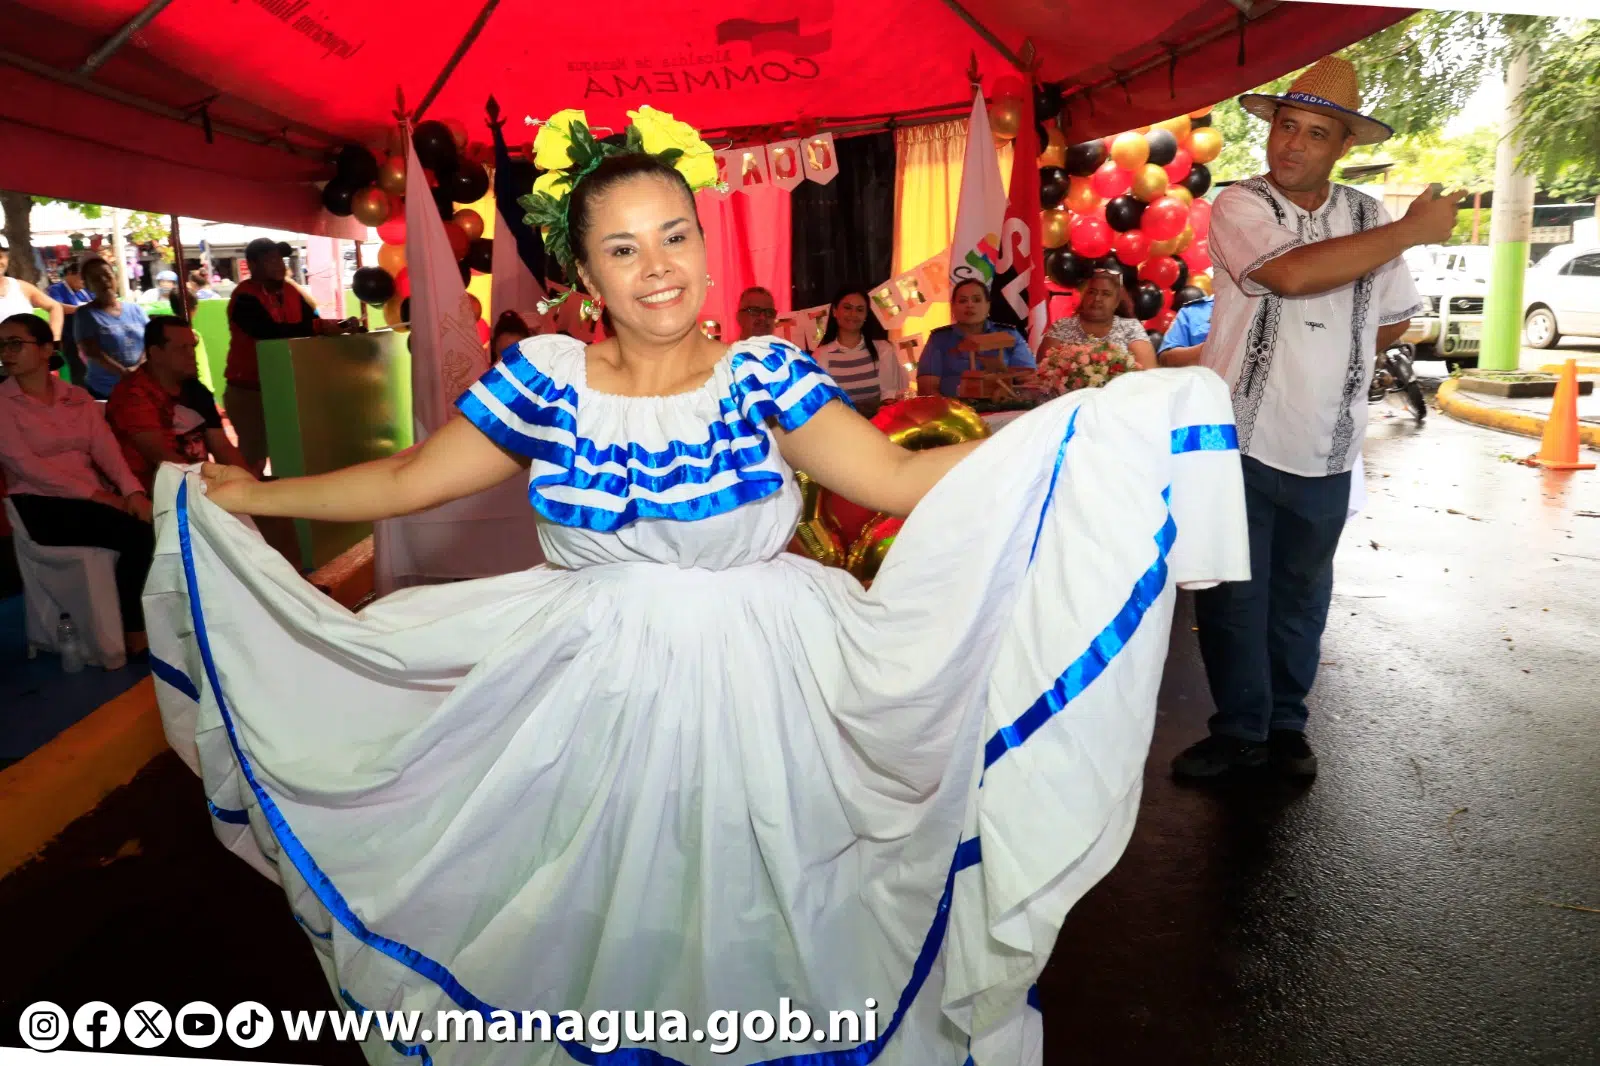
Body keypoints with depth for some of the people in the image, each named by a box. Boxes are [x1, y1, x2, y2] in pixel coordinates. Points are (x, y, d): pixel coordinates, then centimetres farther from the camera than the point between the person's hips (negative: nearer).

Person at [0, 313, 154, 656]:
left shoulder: (78, 398, 15)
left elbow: (106, 448, 2)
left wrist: (133, 490, -18)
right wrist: (96, 494, -19)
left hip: (94, 497, 4)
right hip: (40, 505, -4)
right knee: (137, 532, -28)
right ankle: (134, 631, -14)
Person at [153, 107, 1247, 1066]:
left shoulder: (765, 372, -7)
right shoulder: (544, 377, -3)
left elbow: (898, 480, -16)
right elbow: (405, 482, 5)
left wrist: (1073, 428, -24)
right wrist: (244, 496, 9)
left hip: (756, 703, -1)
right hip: (598, 700, 2)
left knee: (747, 918, 12)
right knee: (607, 920, 15)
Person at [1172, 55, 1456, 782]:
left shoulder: (1367, 217, 7)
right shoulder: (1240, 206, -7)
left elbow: (1393, 317, 19)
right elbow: (1294, 272, -26)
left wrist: (1327, 362, 6)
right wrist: (1414, 230, -17)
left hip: (1325, 450, 4)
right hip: (1238, 440, -3)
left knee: (1301, 596, 14)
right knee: (1234, 594, 3)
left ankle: (1286, 723, 30)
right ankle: (1240, 730, 19)